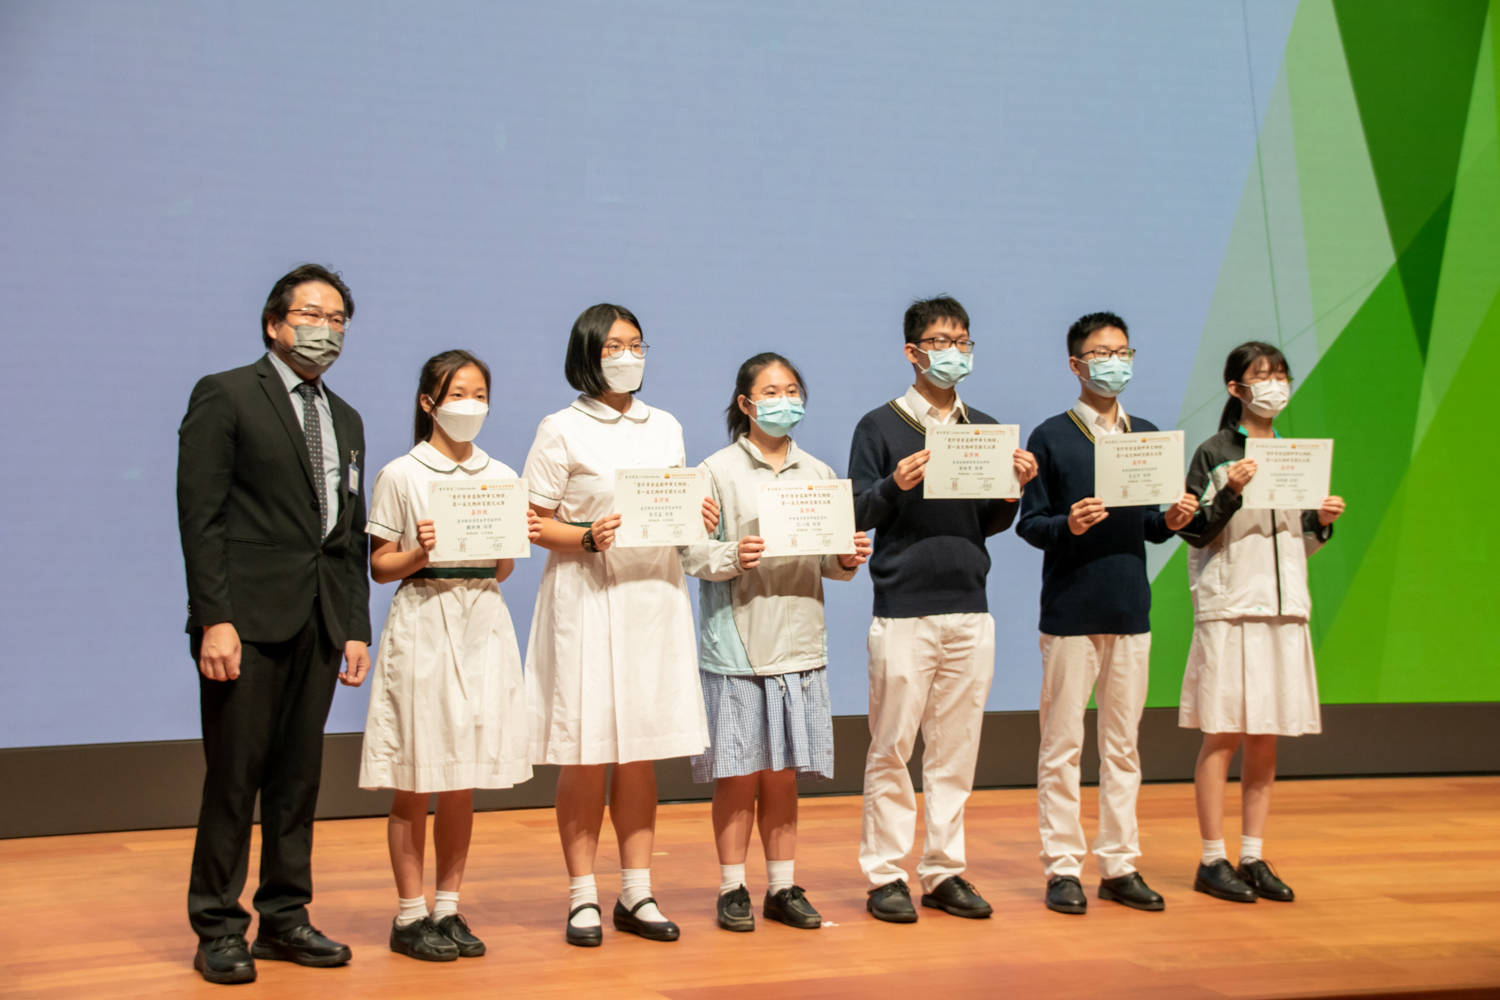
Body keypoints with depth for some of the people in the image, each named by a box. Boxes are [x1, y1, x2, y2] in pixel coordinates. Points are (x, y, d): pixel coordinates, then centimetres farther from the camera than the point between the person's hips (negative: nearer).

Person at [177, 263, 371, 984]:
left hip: (318, 625, 6)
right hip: (248, 621, -6)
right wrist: (214, 619, -16)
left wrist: (356, 627, 11)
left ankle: (285, 917, 19)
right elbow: (201, 515, -8)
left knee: (299, 775, 10)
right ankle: (219, 929, 6)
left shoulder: (345, 420, 19)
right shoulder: (225, 396, -1)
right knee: (234, 775, -3)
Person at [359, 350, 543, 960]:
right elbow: (380, 567, -1)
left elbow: (502, 571, 13)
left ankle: (448, 907, 17)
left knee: (464, 782, 8)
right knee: (414, 782, -1)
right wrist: (421, 553, -19)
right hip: (423, 626, -4)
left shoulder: (501, 477, 10)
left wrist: (519, 540, -6)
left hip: (482, 623, 4)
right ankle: (409, 915, 7)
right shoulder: (400, 476, -2)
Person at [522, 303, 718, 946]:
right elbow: (533, 523, -3)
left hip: (655, 593, 5)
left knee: (643, 750, 6)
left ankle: (636, 893, 13)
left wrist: (698, 520, -1)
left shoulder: (665, 427, 15)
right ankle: (582, 898, 5)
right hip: (587, 596, -4)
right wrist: (588, 538, -19)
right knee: (586, 753, -4)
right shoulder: (561, 430, 0)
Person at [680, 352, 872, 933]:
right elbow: (689, 551, -6)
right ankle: (732, 889, 10)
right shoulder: (718, 471, -1)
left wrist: (848, 560, -6)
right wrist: (731, 557, -23)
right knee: (739, 775, 0)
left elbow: (830, 558, 15)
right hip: (738, 641, -4)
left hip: (798, 641, 4)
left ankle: (783, 888, 15)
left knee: (783, 774, 7)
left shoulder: (818, 475, 14)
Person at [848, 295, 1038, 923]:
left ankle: (944, 872, 15)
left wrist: (1014, 489, -3)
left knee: (956, 748, 7)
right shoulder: (880, 427, 1)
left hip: (970, 611, 4)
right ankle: (885, 876, 6)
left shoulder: (986, 429, 14)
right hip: (903, 611, -4)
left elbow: (990, 525, 15)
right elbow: (856, 514, -3)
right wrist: (895, 486, -20)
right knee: (892, 748, -1)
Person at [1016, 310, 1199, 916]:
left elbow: (1150, 527, 15)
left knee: (1122, 744, 8)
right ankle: (1063, 868, 7)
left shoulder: (1148, 436, 13)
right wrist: (1068, 525, -23)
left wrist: (1172, 520, -6)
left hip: (1130, 609, 4)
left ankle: (1119, 866, 16)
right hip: (1070, 610, -4)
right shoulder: (1051, 437, -1)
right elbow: (1029, 524, -4)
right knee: (1062, 744, -1)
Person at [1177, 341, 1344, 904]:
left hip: (1284, 608, 6)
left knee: (1265, 741, 7)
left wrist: (1322, 522, 0)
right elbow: (1194, 531, -8)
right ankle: (1212, 861, 5)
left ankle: (1253, 857, 14)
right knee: (1223, 736, -2)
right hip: (1229, 609, -5)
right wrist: (1231, 492, -21)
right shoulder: (1214, 454, -3)